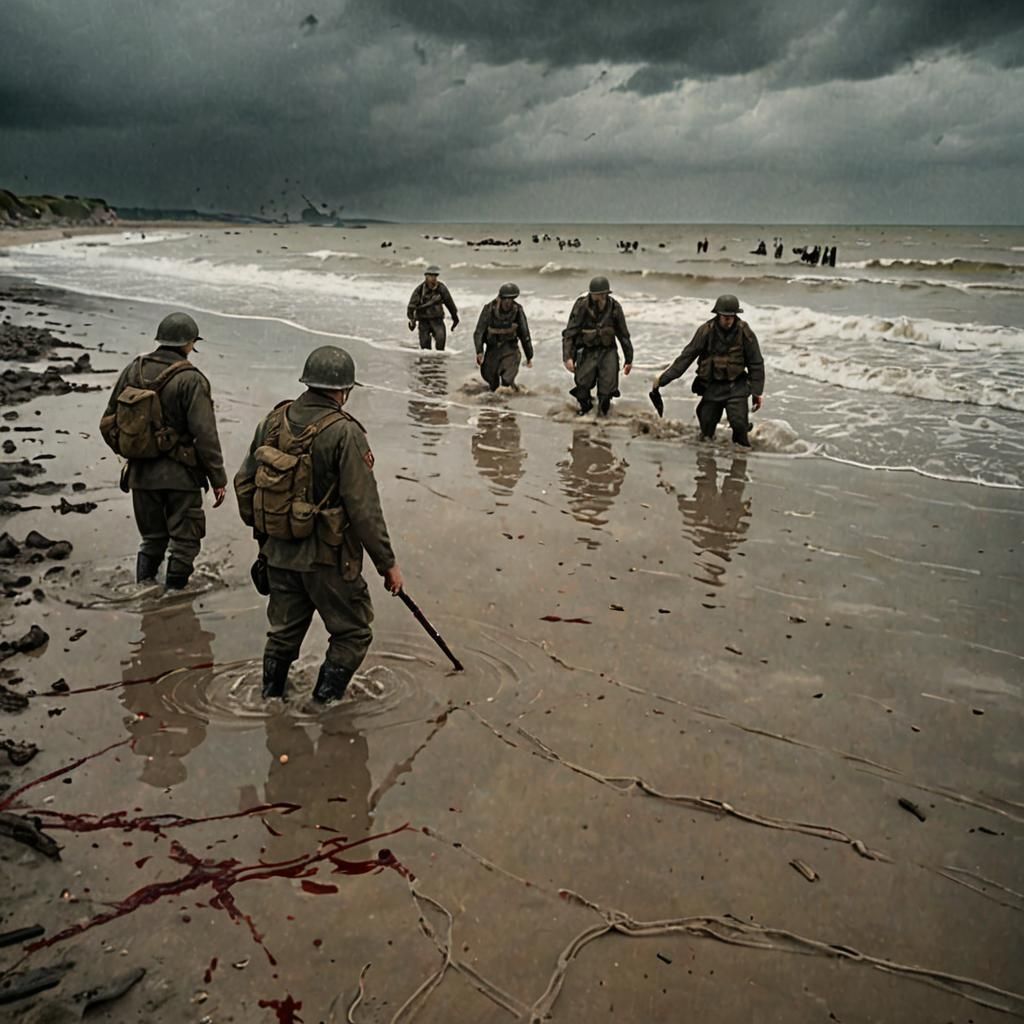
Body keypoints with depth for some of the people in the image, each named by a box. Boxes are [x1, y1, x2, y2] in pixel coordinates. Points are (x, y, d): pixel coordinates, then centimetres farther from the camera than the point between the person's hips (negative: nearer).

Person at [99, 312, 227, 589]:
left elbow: (108, 424, 8)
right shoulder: (190, 380, -14)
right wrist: (218, 479, -11)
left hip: (141, 473, 6)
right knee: (184, 542, 8)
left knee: (151, 539, 19)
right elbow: (205, 435, -18)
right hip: (180, 475, -5)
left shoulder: (133, 371, 3)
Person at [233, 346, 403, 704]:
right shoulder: (344, 432, -19)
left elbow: (244, 483, 10)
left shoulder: (273, 421, 1)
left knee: (284, 631, 23)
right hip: (328, 558, -6)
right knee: (352, 633, 14)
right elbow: (364, 508, -20)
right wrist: (387, 563, -11)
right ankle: (326, 701, 15)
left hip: (278, 553, 7)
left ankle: (270, 701, 35)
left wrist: (262, 532, 24)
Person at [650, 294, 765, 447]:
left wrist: (757, 391, -3)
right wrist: (665, 377, -11)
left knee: (739, 422, -16)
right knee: (707, 423, 5)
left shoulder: (744, 332, -7)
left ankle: (742, 448, 8)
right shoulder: (706, 331, -7)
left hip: (736, 387, -1)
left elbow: (756, 363, 0)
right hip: (712, 386, 1)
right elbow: (687, 356, -6)